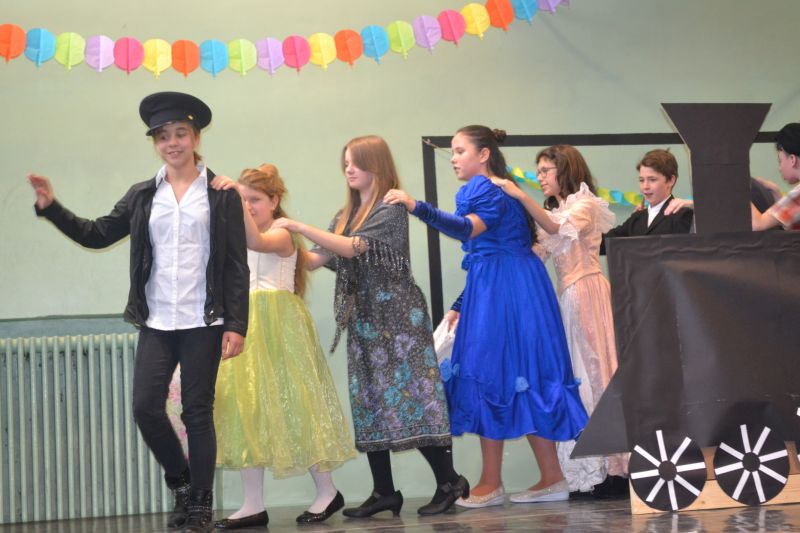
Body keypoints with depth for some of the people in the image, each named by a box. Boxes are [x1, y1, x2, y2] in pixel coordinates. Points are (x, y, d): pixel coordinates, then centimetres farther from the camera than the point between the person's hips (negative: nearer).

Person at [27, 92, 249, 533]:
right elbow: (96, 234, 10)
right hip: (156, 323, 3)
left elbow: (236, 266, -2)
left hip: (203, 322, -3)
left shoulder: (222, 195, 0)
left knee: (197, 412, 1)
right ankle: (181, 484, 20)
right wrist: (52, 208, -3)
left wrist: (236, 325, -8)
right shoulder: (143, 196, 9)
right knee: (146, 407, -4)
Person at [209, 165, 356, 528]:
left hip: (277, 329, -7)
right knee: (246, 411, 3)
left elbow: (256, 241, -30)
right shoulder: (238, 240, 16)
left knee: (288, 406, -4)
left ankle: (327, 491, 10)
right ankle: (253, 505, 5)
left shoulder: (281, 235, -7)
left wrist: (239, 198, -37)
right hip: (245, 329, 7)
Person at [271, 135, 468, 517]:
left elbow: (353, 247, -21)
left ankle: (448, 482, -2)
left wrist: (299, 227, -20)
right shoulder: (346, 215, 15)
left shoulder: (391, 209, -8)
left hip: (395, 314, -7)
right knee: (369, 400, 5)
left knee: (410, 393, -9)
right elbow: (315, 259, 10)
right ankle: (384, 492, 9)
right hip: (362, 318, 8)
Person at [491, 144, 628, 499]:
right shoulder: (555, 212, 23)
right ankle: (587, 475, 0)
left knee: (593, 372, -9)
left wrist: (520, 196, -28)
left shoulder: (585, 204, 1)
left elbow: (557, 227, -20)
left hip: (587, 292, -7)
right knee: (576, 379, 1)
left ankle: (614, 469, -8)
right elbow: (537, 253, 11)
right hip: (567, 297, 7)